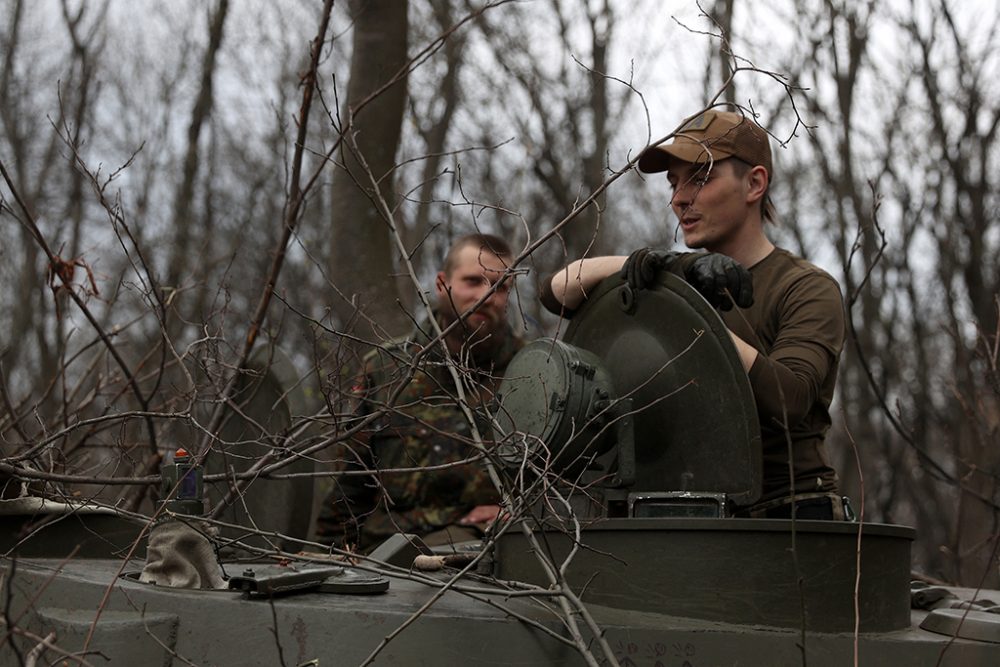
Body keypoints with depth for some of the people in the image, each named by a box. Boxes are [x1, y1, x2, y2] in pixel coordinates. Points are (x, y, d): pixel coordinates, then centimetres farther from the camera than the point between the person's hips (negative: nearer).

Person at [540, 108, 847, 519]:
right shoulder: (681, 277, 16)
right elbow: (559, 291, 7)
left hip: (793, 511, -5)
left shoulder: (807, 289, -2)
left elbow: (787, 400, -19)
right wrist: (631, 264, -12)